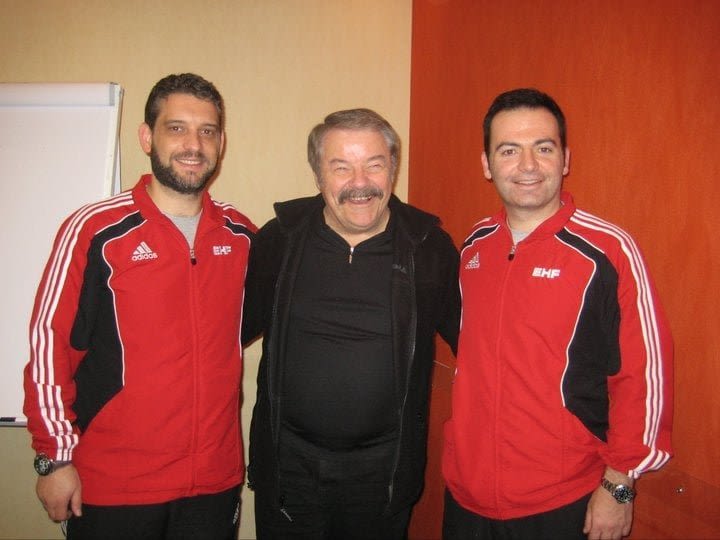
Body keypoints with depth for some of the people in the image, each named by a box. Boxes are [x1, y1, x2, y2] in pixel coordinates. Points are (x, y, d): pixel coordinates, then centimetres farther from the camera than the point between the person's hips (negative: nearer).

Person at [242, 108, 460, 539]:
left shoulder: (430, 247, -6)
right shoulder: (280, 239, -4)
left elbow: (467, 336, 3)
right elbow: (238, 325, 7)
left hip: (384, 469, 0)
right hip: (287, 465, 1)